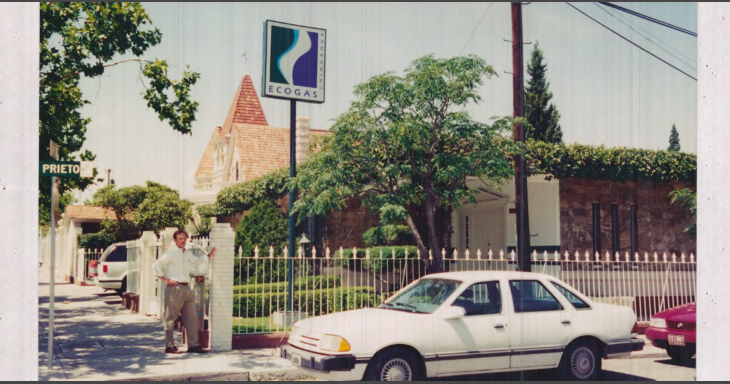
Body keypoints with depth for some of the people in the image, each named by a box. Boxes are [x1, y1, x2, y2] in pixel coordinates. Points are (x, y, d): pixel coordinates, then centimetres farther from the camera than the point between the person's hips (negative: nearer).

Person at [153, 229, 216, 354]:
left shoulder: (188, 253, 17)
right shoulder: (171, 253, -5)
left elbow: (198, 262, 36)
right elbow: (156, 265, -8)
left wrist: (209, 255, 27)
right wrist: (165, 280, -11)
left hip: (186, 288, 7)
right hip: (174, 288, -7)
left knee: (192, 317, 6)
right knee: (170, 318, -1)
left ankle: (193, 345, 11)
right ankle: (169, 346, 4)